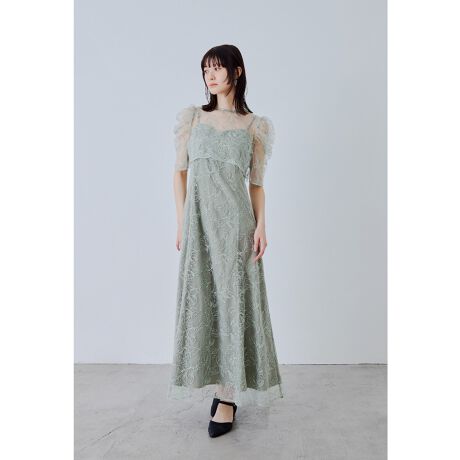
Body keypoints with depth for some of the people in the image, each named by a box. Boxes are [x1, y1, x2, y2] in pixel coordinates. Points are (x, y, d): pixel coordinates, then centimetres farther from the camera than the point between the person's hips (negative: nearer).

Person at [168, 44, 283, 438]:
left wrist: (261, 225, -7)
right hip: (198, 219, 2)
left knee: (233, 299, -1)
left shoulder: (255, 125, 7)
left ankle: (228, 394, 10)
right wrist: (182, 223, 1)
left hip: (235, 220, -2)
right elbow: (180, 171, 8)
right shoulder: (192, 116, 11)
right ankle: (218, 382, 24)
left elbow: (257, 183, 6)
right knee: (202, 300, 6)